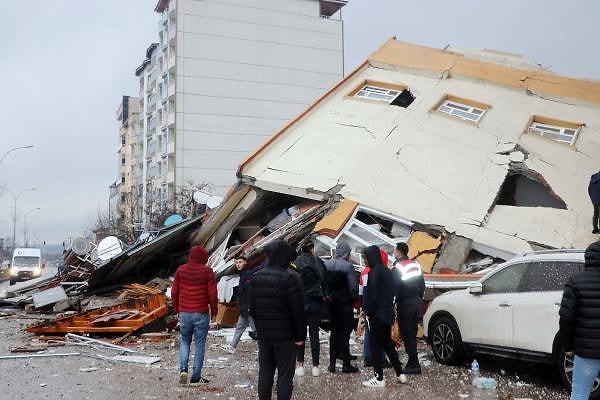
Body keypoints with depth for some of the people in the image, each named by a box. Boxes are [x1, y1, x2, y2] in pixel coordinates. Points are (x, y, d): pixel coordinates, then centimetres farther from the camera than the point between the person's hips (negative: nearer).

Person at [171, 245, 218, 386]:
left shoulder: (180, 270, 3)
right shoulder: (207, 271, -7)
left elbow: (174, 292, 5)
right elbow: (212, 294, -8)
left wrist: (177, 310, 17)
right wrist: (214, 313, 2)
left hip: (184, 313, 3)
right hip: (201, 314, -3)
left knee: (185, 341, 20)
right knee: (199, 344, 6)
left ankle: (183, 370, 3)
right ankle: (196, 378, 10)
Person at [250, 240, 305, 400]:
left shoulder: (256, 277, 5)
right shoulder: (290, 277, -15)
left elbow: (252, 307, 10)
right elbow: (297, 310, -14)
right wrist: (300, 336, -5)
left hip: (263, 334, 6)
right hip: (284, 336, -6)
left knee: (265, 372, 15)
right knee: (285, 374, 2)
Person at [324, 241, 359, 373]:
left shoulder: (326, 264, 0)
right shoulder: (348, 266, -16)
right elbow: (353, 287, -14)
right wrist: (354, 297, 5)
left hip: (331, 303, 5)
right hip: (345, 304, -5)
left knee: (334, 332, 14)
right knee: (345, 333, 2)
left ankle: (332, 364, 17)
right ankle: (346, 365, 7)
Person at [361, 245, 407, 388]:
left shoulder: (374, 272, -16)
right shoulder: (387, 271, 12)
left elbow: (371, 295, -18)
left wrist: (367, 311, -10)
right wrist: (389, 308, 17)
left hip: (377, 314, -9)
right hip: (388, 313, 9)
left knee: (375, 346, -2)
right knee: (388, 344, 17)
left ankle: (379, 378, 1)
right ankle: (400, 374, 20)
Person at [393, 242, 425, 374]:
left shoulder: (398, 267, -12)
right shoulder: (416, 264, 11)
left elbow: (396, 288, -16)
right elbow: (422, 285, 15)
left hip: (405, 304, -8)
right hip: (416, 302, 8)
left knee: (407, 333, -3)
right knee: (412, 332, 15)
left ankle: (414, 364, -5)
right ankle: (413, 362, 20)